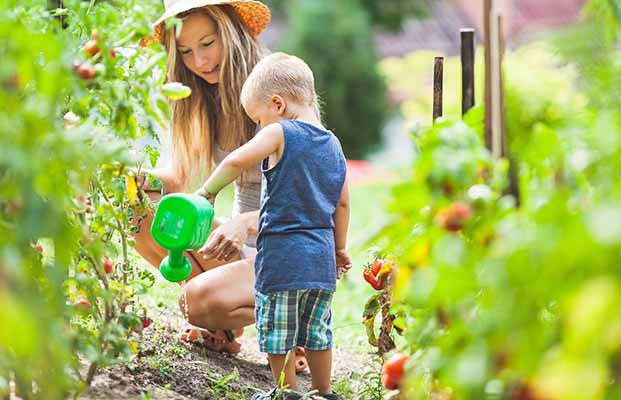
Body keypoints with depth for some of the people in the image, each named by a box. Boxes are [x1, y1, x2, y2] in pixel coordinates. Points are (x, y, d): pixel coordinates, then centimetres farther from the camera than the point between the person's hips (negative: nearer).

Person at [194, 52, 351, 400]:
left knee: (278, 333, 7)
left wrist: (208, 190, -9)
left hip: (282, 256, -7)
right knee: (317, 331, 18)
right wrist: (340, 248, 24)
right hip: (322, 259, 7)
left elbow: (236, 161, -23)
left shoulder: (280, 134, -9)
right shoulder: (333, 144, 12)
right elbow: (342, 204, 16)